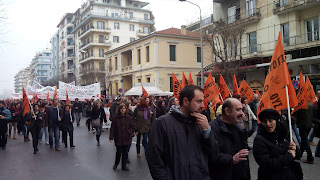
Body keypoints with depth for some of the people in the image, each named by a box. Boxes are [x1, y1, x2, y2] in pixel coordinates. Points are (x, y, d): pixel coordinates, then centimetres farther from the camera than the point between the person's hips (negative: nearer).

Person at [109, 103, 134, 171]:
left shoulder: (129, 117, 1)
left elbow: (132, 127, 4)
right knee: (119, 152, 1)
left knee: (125, 152, 9)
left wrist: (129, 132, -16)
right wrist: (111, 137, -12)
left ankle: (124, 166, 25)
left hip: (126, 139, 2)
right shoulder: (115, 118, -5)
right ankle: (116, 164, 26)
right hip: (118, 139, -2)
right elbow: (112, 128, -6)